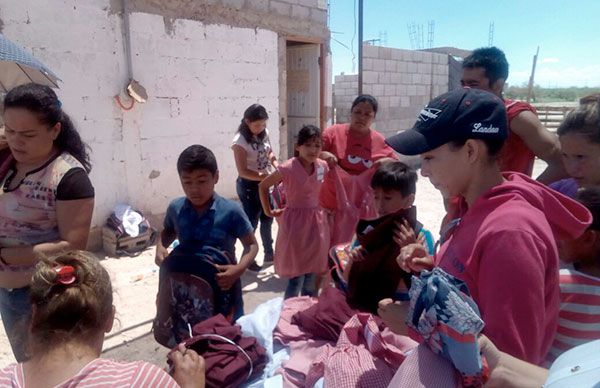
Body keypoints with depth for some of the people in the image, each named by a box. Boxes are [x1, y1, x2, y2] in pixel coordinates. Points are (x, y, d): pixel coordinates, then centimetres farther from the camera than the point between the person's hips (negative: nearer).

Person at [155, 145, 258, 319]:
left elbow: (251, 244, -9)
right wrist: (160, 247, -6)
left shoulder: (231, 211, -19)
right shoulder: (175, 208, -7)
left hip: (224, 287, -3)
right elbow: (168, 231, 14)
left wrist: (240, 269, -27)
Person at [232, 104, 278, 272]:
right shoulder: (240, 141, -21)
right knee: (251, 222, 5)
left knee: (267, 219, 19)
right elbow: (243, 172, -23)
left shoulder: (264, 133, -2)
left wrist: (277, 167, -7)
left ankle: (269, 255, 37)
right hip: (249, 186, -7)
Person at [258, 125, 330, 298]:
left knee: (312, 275, 15)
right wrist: (268, 211, -1)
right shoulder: (287, 168, -17)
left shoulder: (323, 167, -3)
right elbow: (262, 186, -3)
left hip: (316, 222, 5)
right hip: (295, 222, -5)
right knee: (296, 277, -1)